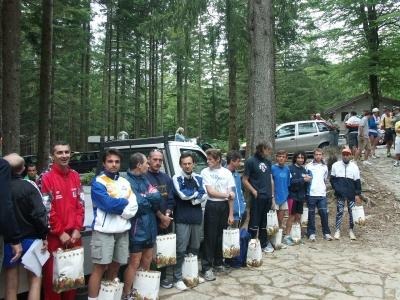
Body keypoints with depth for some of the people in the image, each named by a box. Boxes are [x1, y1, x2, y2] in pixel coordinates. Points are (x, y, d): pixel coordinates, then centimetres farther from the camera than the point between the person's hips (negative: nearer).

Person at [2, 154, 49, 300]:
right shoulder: (29, 186, -10)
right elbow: (39, 213, -14)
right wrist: (43, 235, -4)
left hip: (7, 241, 2)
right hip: (30, 239, -2)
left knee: (11, 286, 11)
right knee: (35, 281, 11)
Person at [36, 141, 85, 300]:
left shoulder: (75, 176, 8)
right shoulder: (45, 177, -9)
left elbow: (80, 204, 8)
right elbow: (45, 209, -11)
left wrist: (77, 229, -1)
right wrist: (60, 232, -11)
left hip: (74, 234, 5)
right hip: (54, 235, -5)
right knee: (53, 274, 5)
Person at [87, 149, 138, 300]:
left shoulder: (125, 182, 12)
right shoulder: (98, 182, -4)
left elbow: (133, 206, 3)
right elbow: (108, 204, -18)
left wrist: (116, 206, -13)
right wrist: (125, 202, -3)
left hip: (122, 230, 6)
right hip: (104, 230, -5)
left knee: (115, 266, 13)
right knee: (100, 267, -2)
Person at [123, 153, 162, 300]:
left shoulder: (144, 179, 10)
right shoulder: (128, 181, -16)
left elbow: (158, 196, -1)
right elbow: (139, 205, -24)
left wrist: (145, 197, -17)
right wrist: (151, 200, -6)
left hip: (149, 225, 8)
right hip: (137, 228, -8)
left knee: (147, 259, 18)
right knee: (135, 262, 1)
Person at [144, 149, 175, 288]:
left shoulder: (166, 178, 11)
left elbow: (171, 199, 9)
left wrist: (167, 216, -5)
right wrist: (161, 217, -11)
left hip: (166, 221, 6)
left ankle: (163, 277, 27)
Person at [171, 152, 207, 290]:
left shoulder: (198, 178, 9)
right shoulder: (177, 178, -5)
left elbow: (204, 196, 0)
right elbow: (182, 194, -18)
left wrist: (190, 198, -13)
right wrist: (196, 193, -4)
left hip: (197, 218, 5)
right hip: (182, 219, -5)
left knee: (195, 248, 14)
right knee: (181, 250, -2)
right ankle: (178, 279, 7)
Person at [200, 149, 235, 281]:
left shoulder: (227, 173, 4)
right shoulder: (205, 172, -3)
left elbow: (231, 195, 3)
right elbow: (210, 192, -9)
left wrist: (231, 214, -1)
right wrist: (227, 195, -4)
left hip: (224, 206, 3)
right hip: (212, 206, -3)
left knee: (221, 237, 12)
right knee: (210, 238, -1)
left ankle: (218, 264, 26)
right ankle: (206, 267, 8)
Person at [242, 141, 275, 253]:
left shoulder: (268, 162, 11)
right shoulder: (251, 161, -7)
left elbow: (271, 179, 14)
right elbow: (245, 180, -7)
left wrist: (273, 196, 11)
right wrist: (254, 191, -15)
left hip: (268, 197, 6)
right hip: (257, 197, -6)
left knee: (265, 222, 14)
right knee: (254, 223, 0)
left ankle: (264, 244, 25)